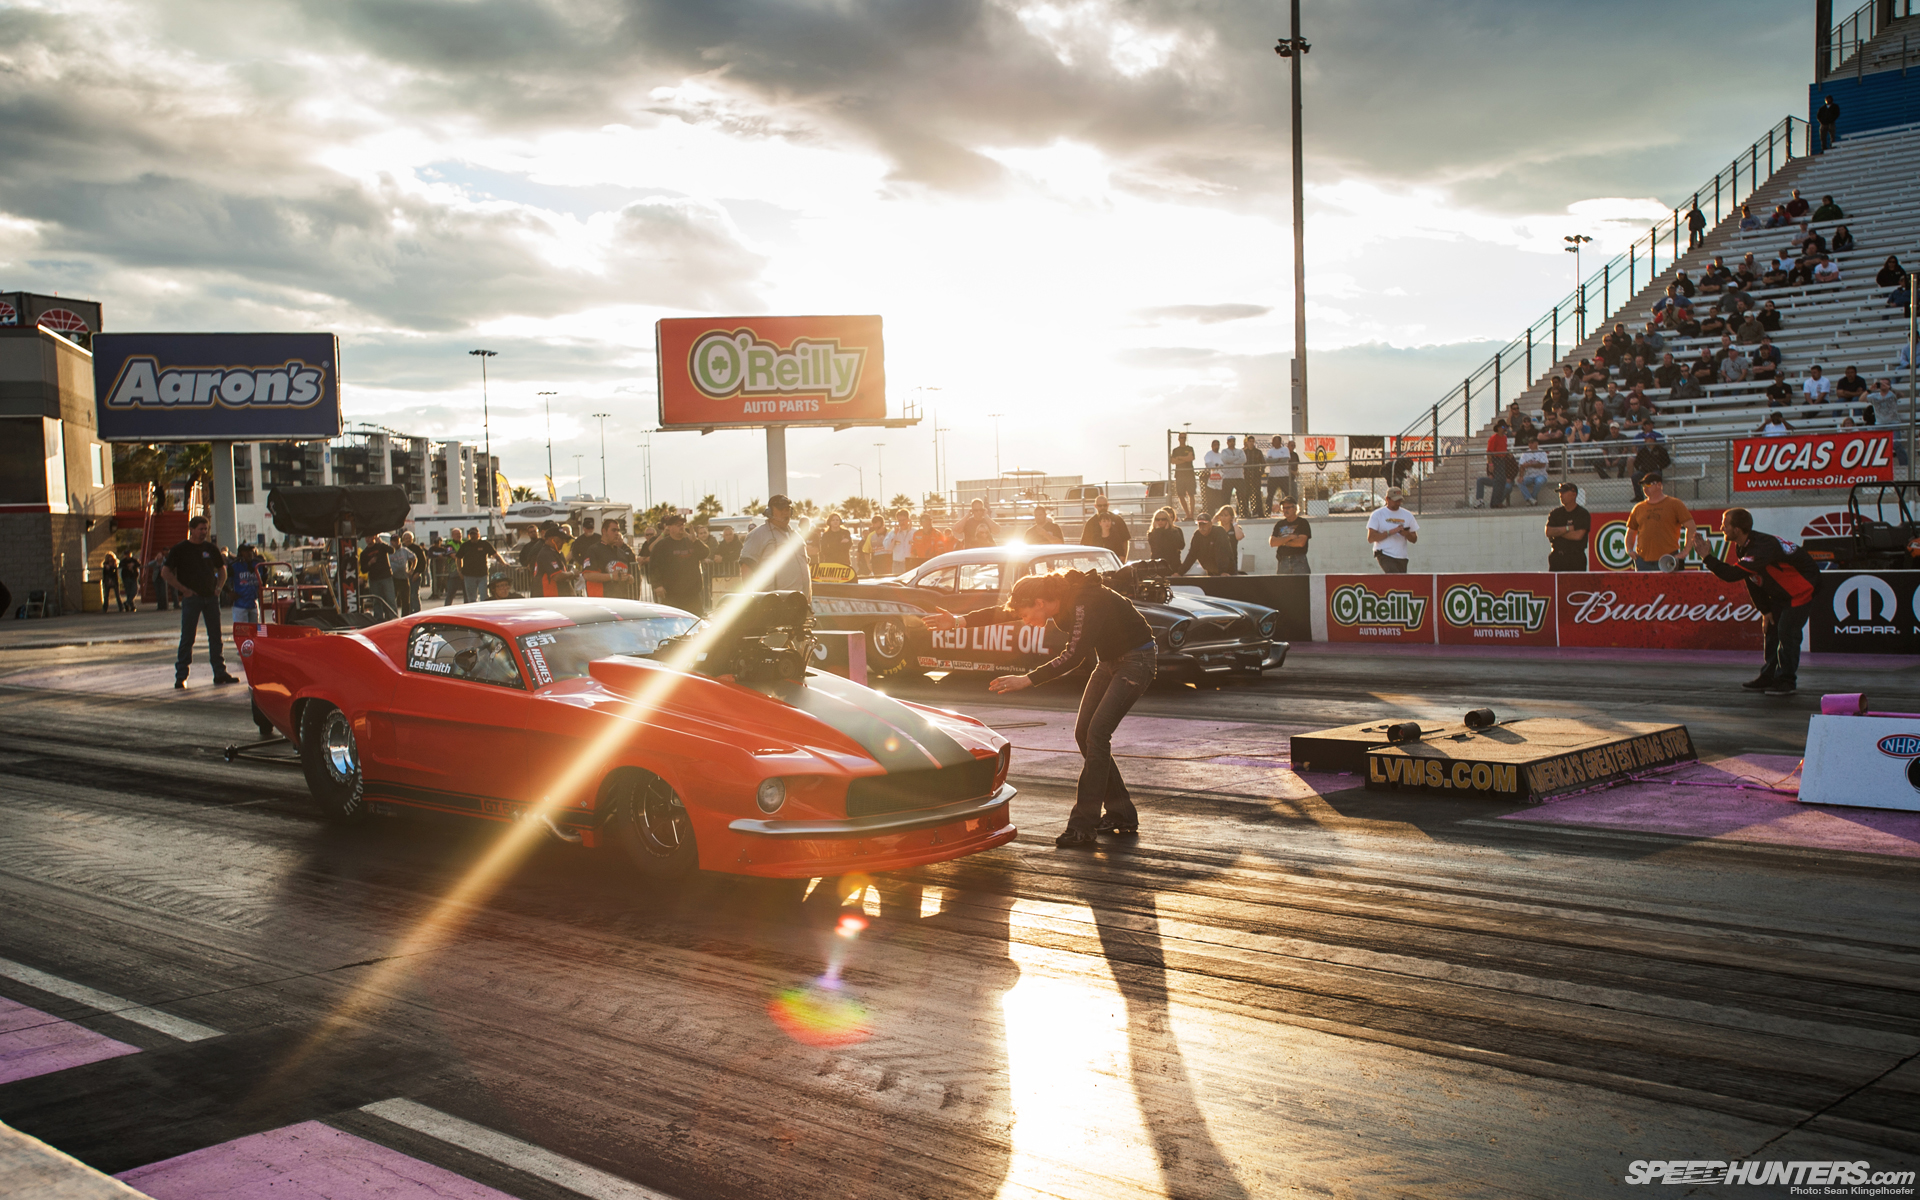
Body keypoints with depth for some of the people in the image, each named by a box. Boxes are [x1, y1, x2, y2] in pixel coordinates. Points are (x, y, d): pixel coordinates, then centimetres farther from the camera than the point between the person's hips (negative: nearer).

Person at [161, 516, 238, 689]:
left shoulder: (211, 548, 11)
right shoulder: (180, 549, -1)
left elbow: (222, 569, 23)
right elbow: (165, 573, -4)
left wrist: (219, 587, 7)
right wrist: (183, 589, -9)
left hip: (211, 597, 4)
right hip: (191, 598, -4)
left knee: (215, 636, 6)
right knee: (187, 637, -5)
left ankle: (220, 673, 11)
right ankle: (180, 676, 0)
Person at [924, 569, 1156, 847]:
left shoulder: (1086, 605, -30)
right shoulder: (1061, 600, -3)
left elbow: (1073, 656, -37)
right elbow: (1004, 613, 1)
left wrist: (1026, 680, -40)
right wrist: (960, 621, -7)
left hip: (1136, 660, -9)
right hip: (1109, 661, 9)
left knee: (1096, 733, -18)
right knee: (1083, 733, 3)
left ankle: (1083, 827, -17)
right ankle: (1121, 815, 12)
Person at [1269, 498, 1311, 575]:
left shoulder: (1303, 523, 3)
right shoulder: (1279, 524, 15)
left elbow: (1301, 543, -10)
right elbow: (1272, 542, 2)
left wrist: (1281, 541, -1)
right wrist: (1289, 537, -7)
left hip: (1299, 562, -4)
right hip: (1282, 562, 4)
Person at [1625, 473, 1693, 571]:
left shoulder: (1674, 504, 5)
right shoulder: (1638, 508, 15)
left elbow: (1690, 526, 2)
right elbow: (1631, 531, 24)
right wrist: (1629, 550, 8)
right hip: (1643, 560, 3)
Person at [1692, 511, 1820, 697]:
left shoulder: (1761, 548, -35)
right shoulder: (1742, 546, -5)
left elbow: (1733, 575, -43)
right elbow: (1752, 581, 5)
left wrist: (1707, 557, -39)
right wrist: (1765, 610, 3)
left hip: (1802, 587, -10)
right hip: (1781, 590, 10)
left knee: (1787, 631, -14)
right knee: (1770, 628, 9)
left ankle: (1785, 681, -6)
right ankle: (1768, 676, 16)